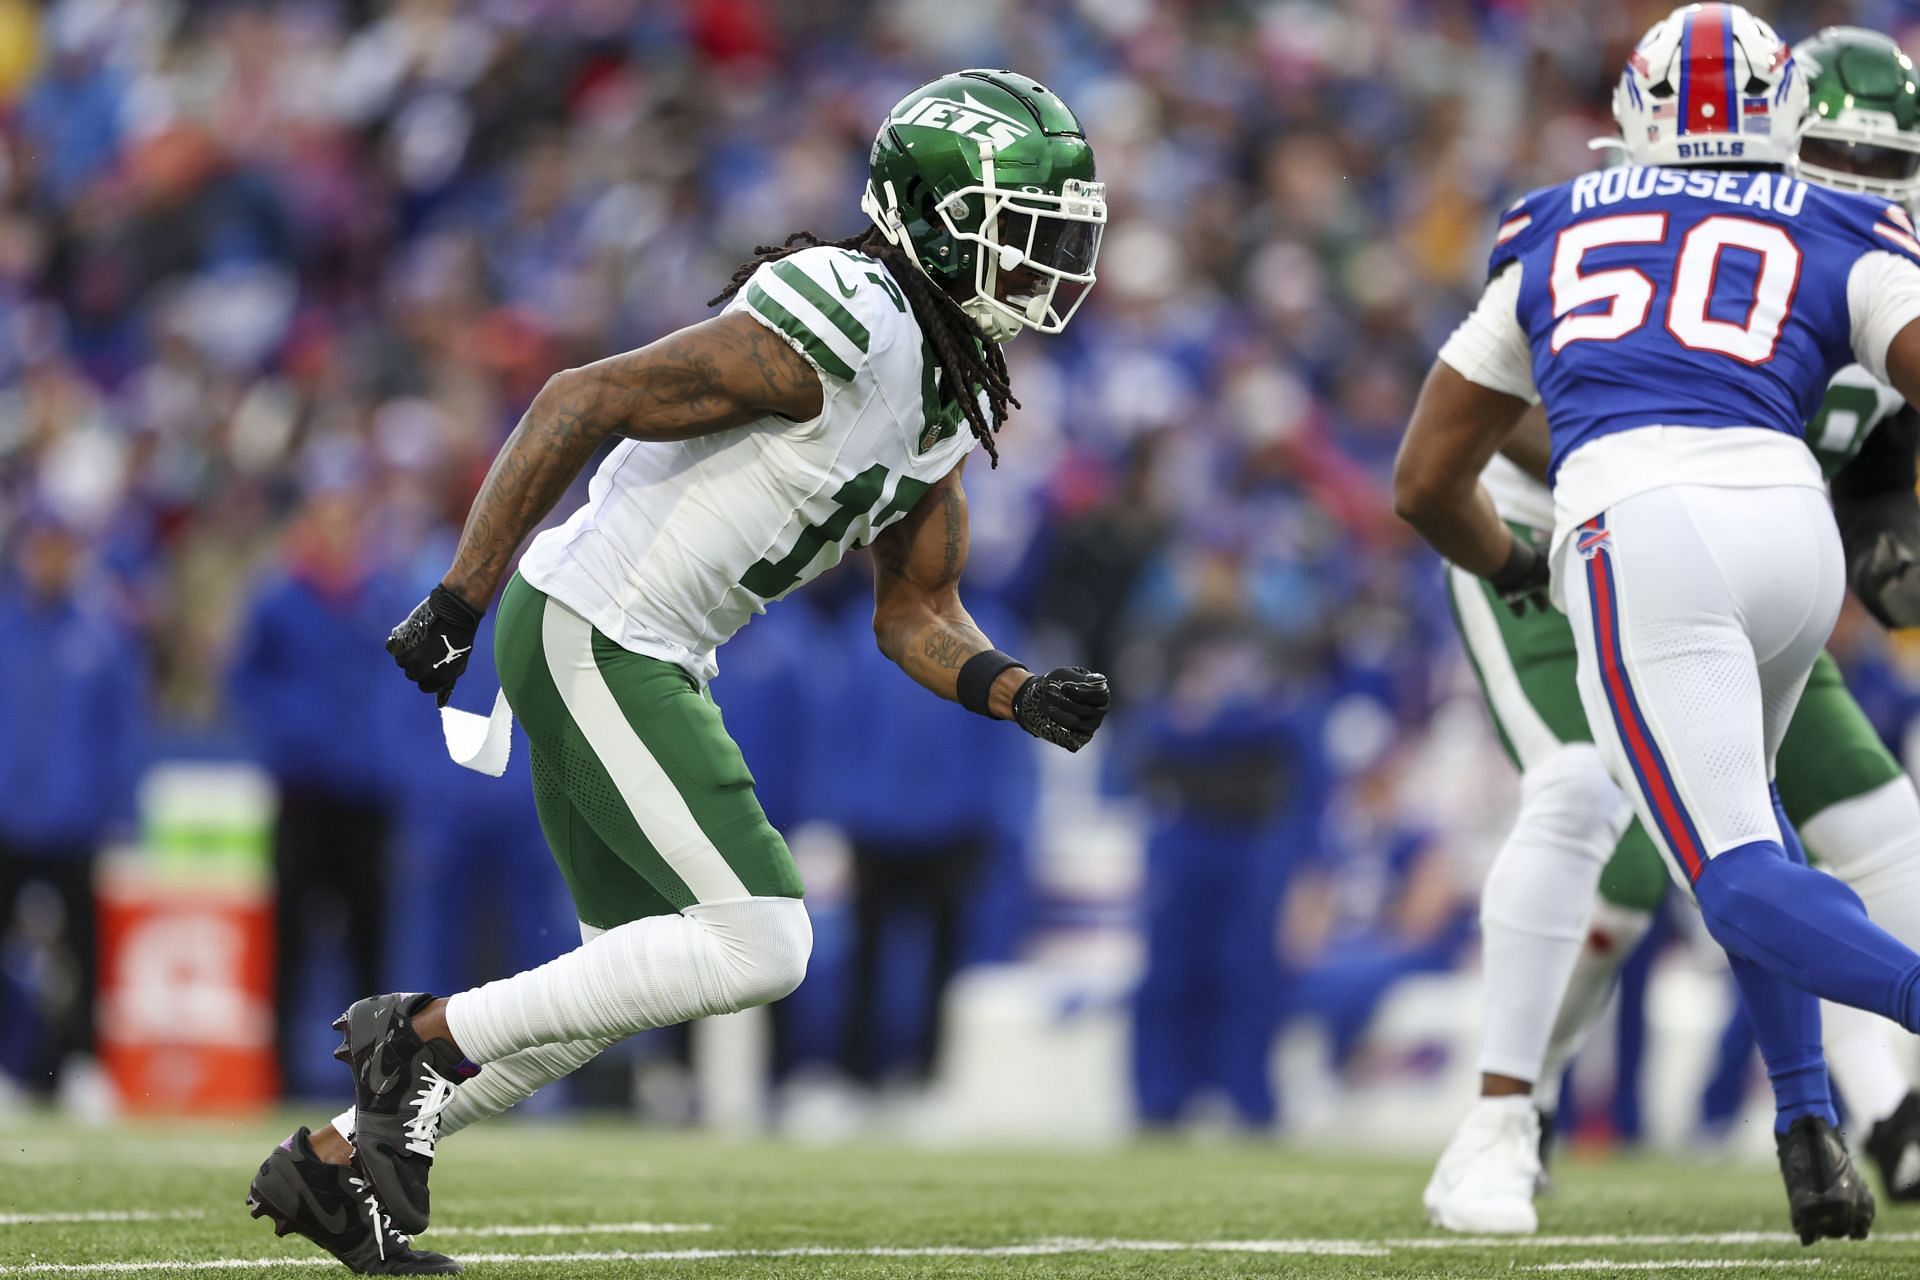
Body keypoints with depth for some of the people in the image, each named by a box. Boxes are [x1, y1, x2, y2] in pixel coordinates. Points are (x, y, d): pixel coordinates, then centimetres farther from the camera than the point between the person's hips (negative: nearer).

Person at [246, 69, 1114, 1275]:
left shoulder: (955, 393, 9)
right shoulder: (843, 332, -21)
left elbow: (915, 617, 17)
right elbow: (581, 403, -22)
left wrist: (1023, 696, -3)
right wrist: (460, 602, -23)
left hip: (650, 657, 10)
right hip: (590, 636, -10)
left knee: (634, 970, 16)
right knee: (760, 943, -12)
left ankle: (336, 1161, 23)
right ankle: (430, 1033, -3)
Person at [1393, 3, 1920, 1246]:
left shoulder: (1554, 237, 28)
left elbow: (1427, 484, 34)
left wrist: (1520, 572, 54)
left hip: (1638, 537, -2)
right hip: (1792, 528, 2)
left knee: (1741, 881, -6)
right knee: (1734, 796, 30)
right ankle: (1808, 1123, 15)